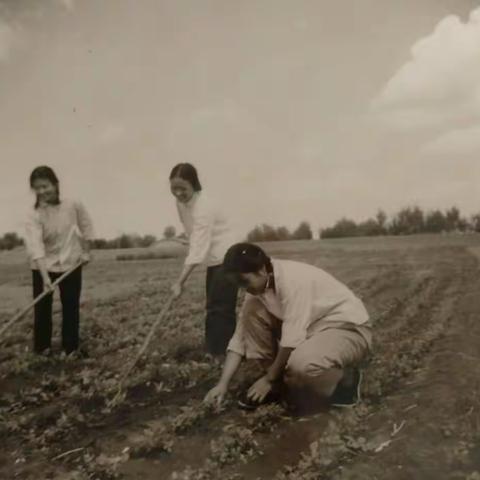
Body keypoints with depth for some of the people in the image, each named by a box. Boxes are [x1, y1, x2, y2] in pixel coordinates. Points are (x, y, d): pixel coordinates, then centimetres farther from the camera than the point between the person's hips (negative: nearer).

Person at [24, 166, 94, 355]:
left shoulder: (74, 206, -14)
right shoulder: (34, 216, -19)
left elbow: (86, 226, 5)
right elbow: (36, 247, -30)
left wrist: (86, 251, 4)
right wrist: (46, 276, -41)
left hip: (71, 264, 1)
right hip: (43, 267, -1)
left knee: (71, 308, 6)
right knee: (42, 308, 3)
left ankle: (70, 349, 19)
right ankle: (42, 349, 19)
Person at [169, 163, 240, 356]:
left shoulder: (203, 207, -27)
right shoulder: (181, 203, -1)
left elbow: (198, 249, -32)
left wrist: (179, 282, -35)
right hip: (214, 260, 9)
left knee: (219, 309, -10)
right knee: (216, 308, 12)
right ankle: (217, 352, 21)